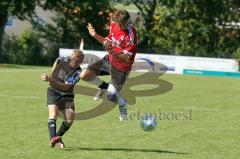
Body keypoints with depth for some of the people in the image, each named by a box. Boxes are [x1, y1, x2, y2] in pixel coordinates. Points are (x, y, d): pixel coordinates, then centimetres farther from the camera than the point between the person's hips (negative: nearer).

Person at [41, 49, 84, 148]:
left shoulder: (77, 73, -19)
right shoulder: (63, 60, -11)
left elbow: (65, 87, -28)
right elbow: (56, 63, 16)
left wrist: (51, 80, -38)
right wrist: (50, 77, 15)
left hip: (66, 95, 0)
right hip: (53, 91, 0)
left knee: (69, 120, -15)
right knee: (53, 115, -24)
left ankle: (58, 138, 8)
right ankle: (53, 138, -42)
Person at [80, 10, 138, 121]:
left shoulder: (131, 35, -28)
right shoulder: (113, 25, -7)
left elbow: (126, 59, -28)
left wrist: (111, 52, -43)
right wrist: (95, 35, -2)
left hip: (121, 67, -6)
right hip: (109, 59, 6)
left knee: (111, 97, -13)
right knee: (84, 75, -9)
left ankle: (123, 104, 25)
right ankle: (103, 86, 21)